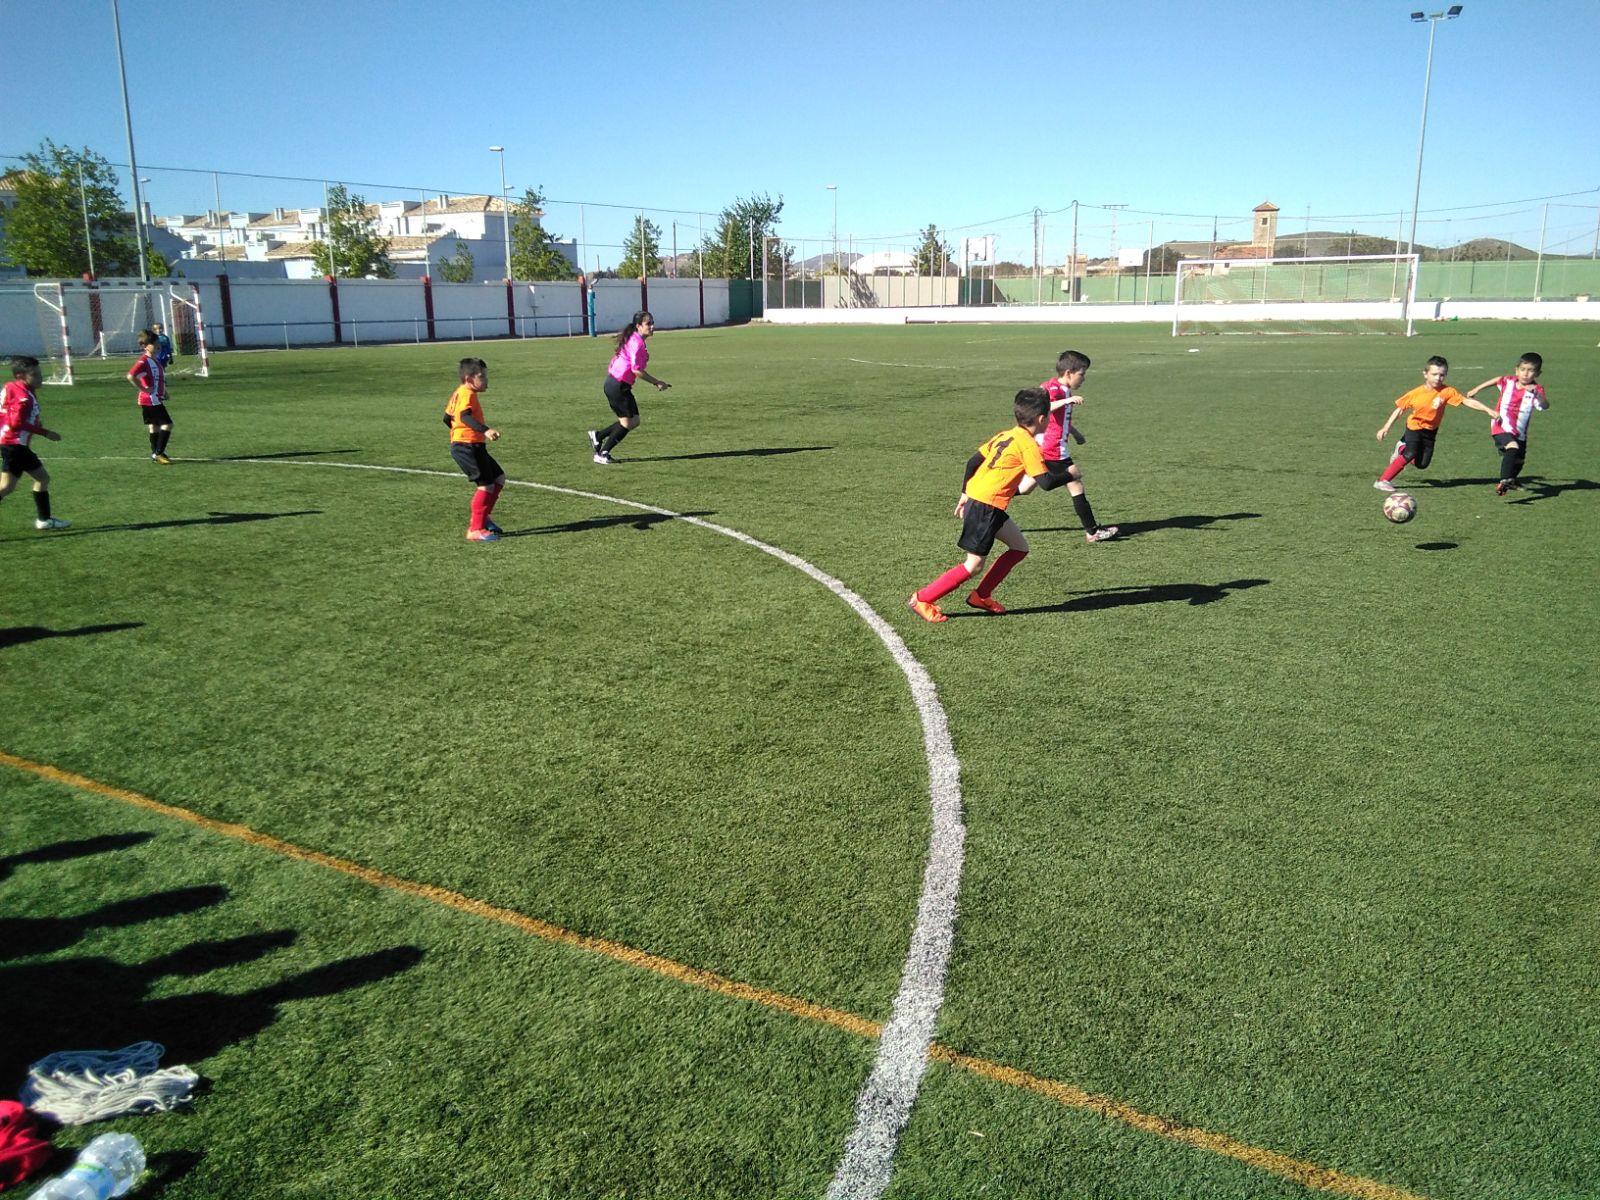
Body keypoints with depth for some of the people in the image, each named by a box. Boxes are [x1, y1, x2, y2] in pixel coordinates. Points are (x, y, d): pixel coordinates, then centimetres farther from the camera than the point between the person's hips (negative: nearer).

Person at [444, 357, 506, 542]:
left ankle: (481, 518, 20)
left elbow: (447, 417, 24)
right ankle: (476, 529, -7)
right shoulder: (467, 394, -14)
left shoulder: (459, 393, 17)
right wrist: (485, 430, -44)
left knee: (499, 478, 14)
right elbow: (465, 416, -32)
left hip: (475, 447, 11)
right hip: (467, 447, -11)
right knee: (486, 485, -10)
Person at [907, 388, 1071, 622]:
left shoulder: (1005, 435, 12)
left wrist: (965, 494, 20)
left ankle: (980, 596, 20)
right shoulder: (1029, 445, -12)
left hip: (974, 499, 9)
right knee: (974, 565, -3)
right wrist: (1069, 476, 2)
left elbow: (973, 461, 13)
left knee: (1020, 547, 17)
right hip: (986, 507, -9)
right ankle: (922, 599, 1)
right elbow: (1046, 482, -15)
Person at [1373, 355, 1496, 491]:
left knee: (1422, 464, 5)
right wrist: (1385, 428, -7)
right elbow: (1400, 409, -7)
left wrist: (1488, 410, -27)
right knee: (1410, 454, -26)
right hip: (1414, 427, -3)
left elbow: (1467, 401, -18)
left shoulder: (1448, 392, -17)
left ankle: (1402, 448, 34)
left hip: (1430, 431, 3)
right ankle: (1383, 481, -20)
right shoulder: (1416, 393, -16)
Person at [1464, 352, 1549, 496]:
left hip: (1520, 432, 3)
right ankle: (1504, 481, -40)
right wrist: (1476, 389, 24)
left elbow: (1545, 405, -32)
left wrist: (1536, 393, -51)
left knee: (1519, 461, 20)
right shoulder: (1508, 381, -8)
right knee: (1512, 448, -32)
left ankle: (1511, 480, 50)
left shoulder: (1537, 389, -13)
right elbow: (1496, 380, 17)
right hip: (1501, 427, -3)